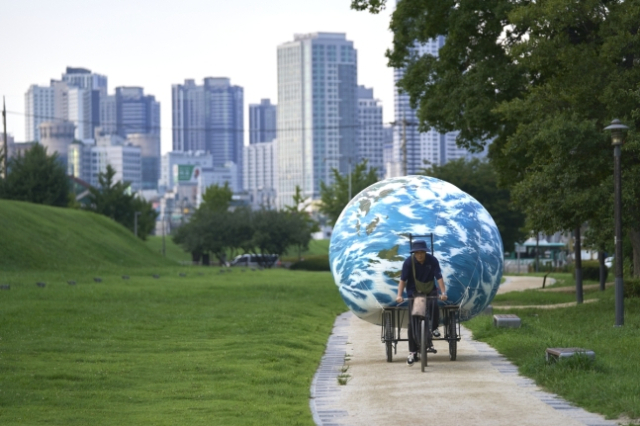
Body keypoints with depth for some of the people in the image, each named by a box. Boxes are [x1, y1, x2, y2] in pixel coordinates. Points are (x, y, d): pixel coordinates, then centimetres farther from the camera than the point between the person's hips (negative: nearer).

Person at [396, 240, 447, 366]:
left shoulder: (432, 260, -12)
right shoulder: (408, 262, -13)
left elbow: (439, 277, -15)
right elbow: (403, 280, -14)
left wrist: (443, 292, -27)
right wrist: (399, 295, -25)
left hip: (429, 290, 0)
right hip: (413, 292, 0)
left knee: (433, 304, -34)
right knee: (412, 322, -6)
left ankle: (434, 328, -6)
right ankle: (412, 352, 0)